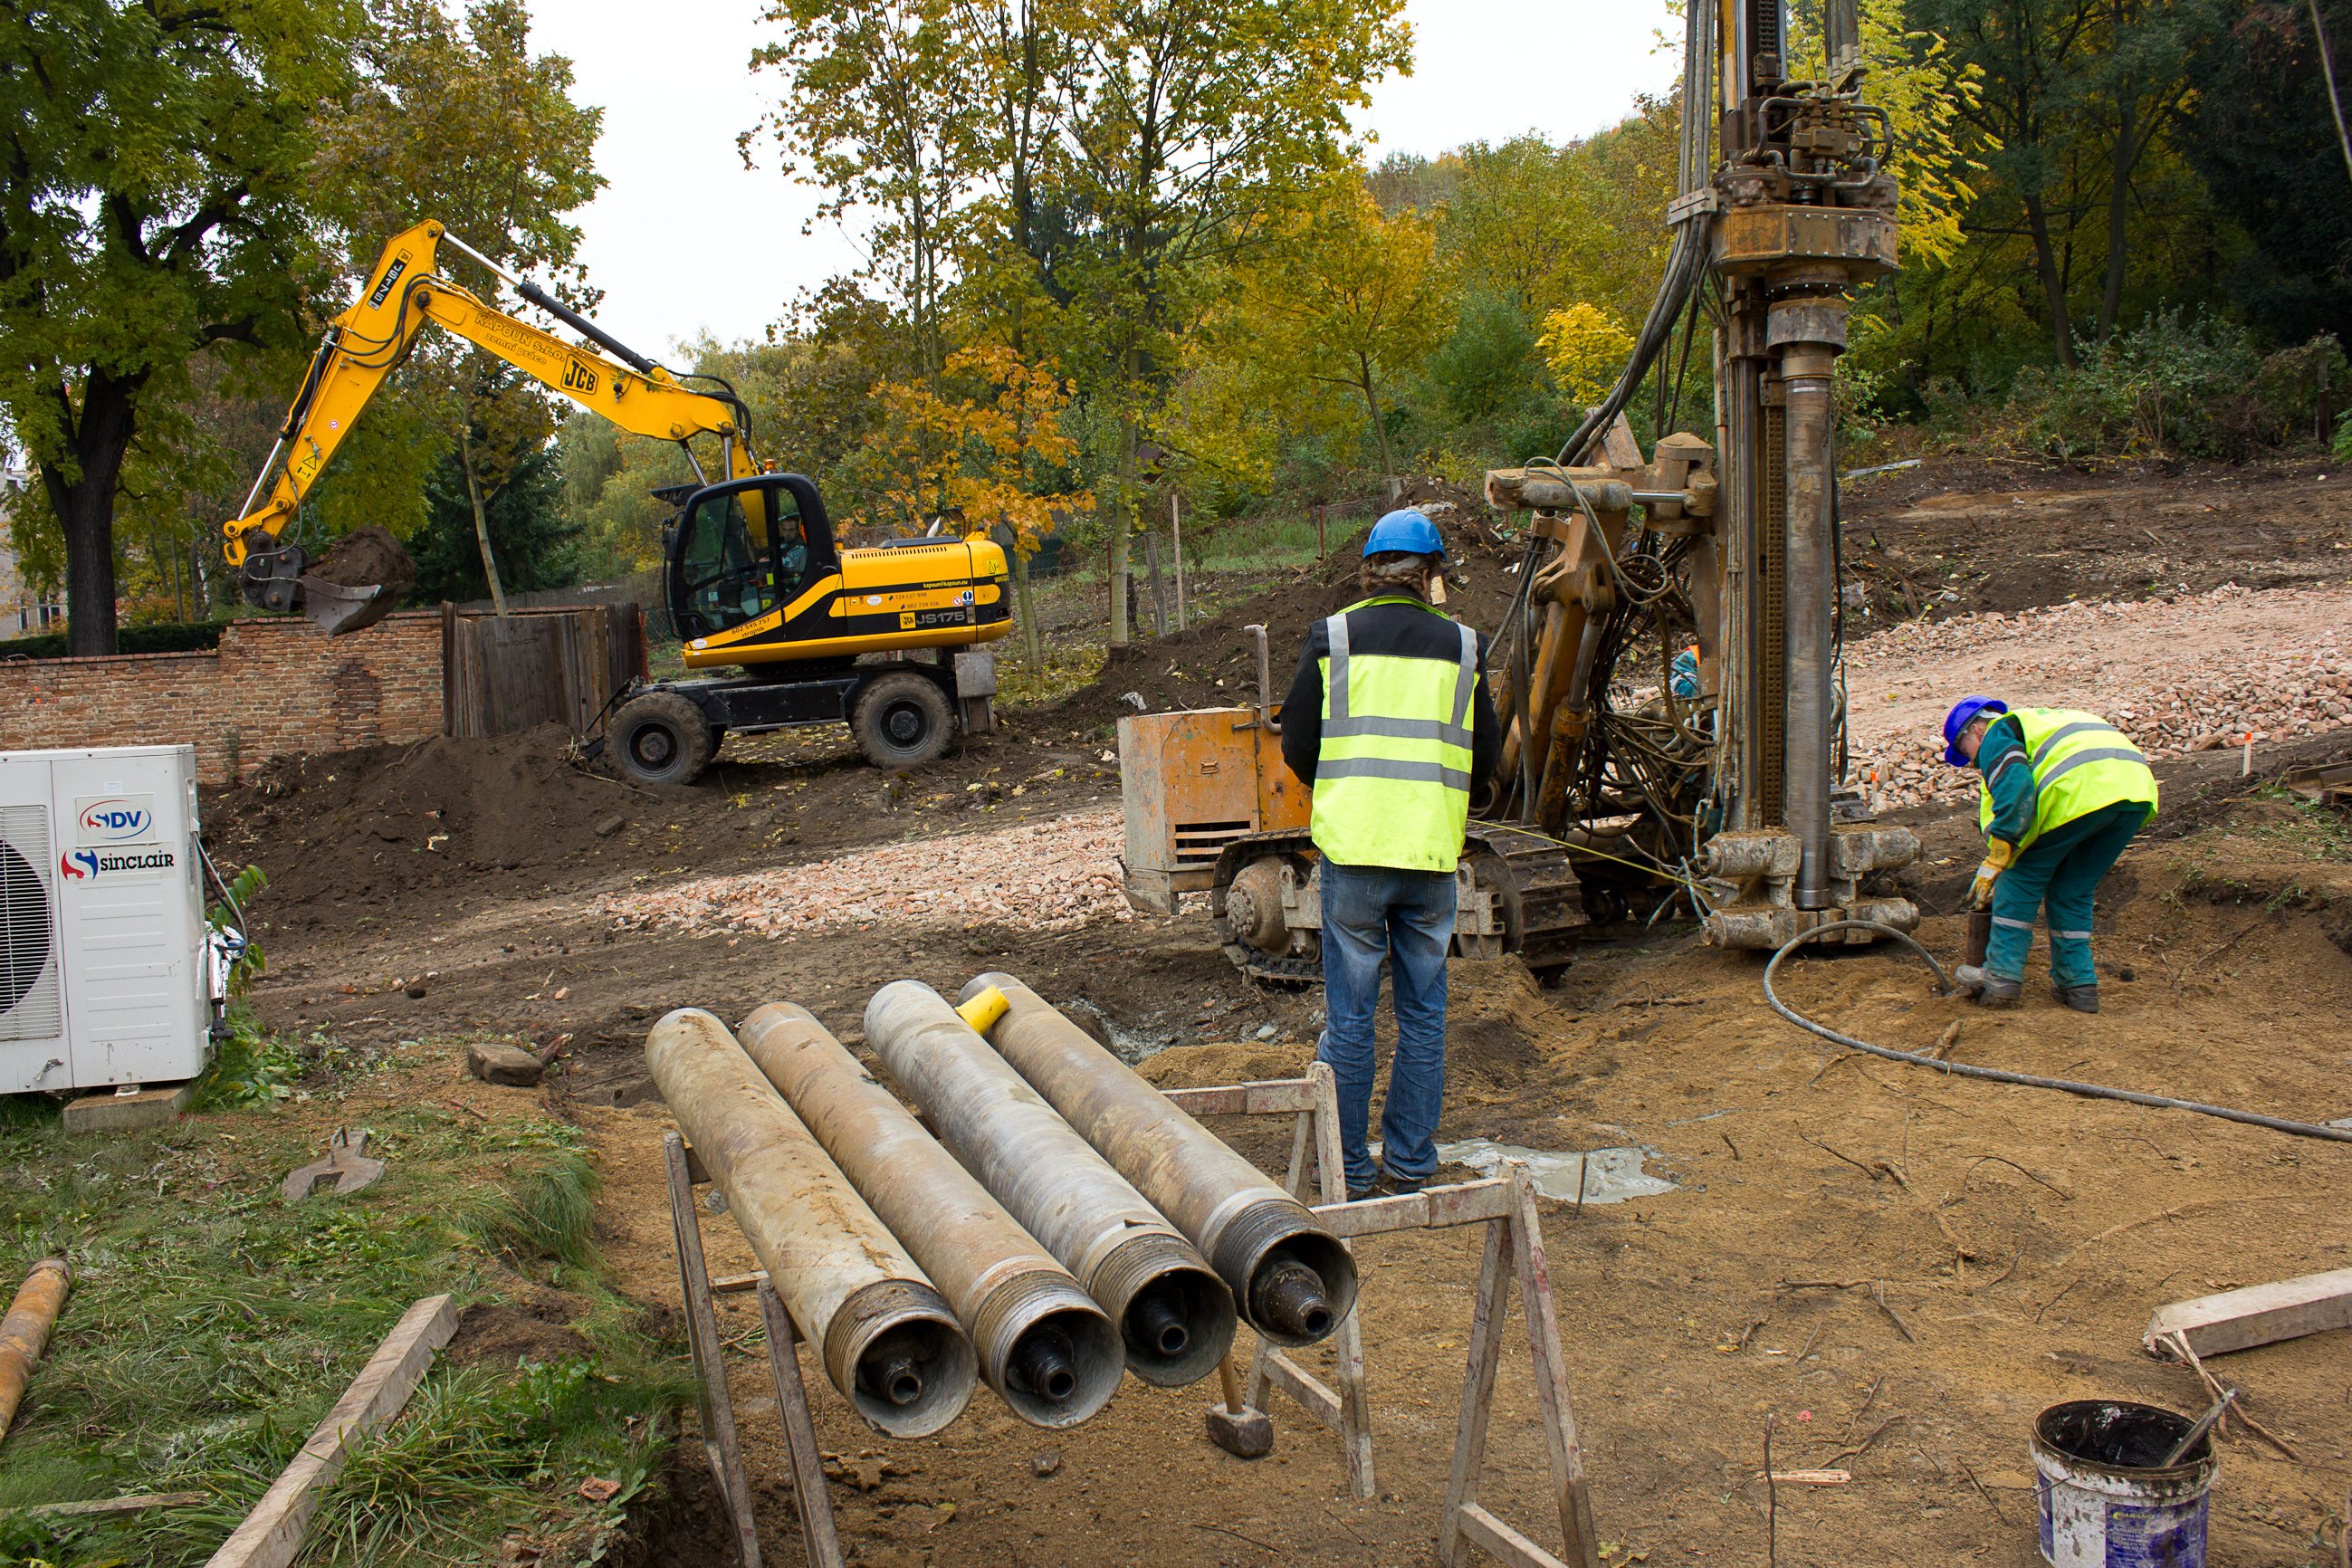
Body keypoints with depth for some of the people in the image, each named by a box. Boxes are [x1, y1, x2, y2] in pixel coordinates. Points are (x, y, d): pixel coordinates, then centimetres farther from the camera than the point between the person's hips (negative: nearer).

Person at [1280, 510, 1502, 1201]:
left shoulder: (1332, 638, 1)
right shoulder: (1461, 647, 5)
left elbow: (1297, 749, 3)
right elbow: (1486, 755, 9)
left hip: (1352, 845, -1)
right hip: (1432, 854, 1)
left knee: (1349, 1016, 6)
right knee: (1423, 1014, 13)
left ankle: (1349, 1172, 13)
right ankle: (1409, 1165, 20)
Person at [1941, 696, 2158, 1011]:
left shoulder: (1997, 735, 13)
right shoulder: (2043, 720, 40)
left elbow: (2015, 789, -7)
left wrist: (1993, 863, -8)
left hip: (2079, 791, -8)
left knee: (2022, 877, 7)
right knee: (2073, 892, 19)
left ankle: (2002, 974, 5)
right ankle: (2078, 983, 18)